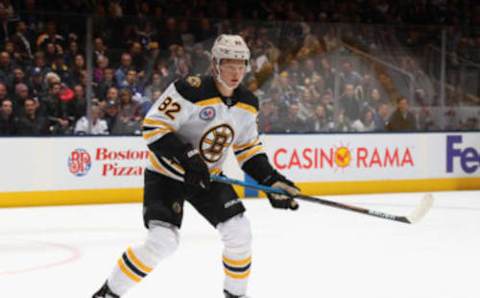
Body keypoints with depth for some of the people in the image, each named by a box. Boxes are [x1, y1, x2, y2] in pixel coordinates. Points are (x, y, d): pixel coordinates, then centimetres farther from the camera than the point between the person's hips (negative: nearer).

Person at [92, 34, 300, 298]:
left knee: (239, 232, -5)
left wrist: (270, 179, -2)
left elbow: (248, 147, 9)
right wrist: (187, 158, -33)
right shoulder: (191, 91, -25)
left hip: (207, 177, 6)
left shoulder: (247, 104, -3)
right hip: (167, 174, -6)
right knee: (163, 241, -19)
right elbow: (153, 127, -26)